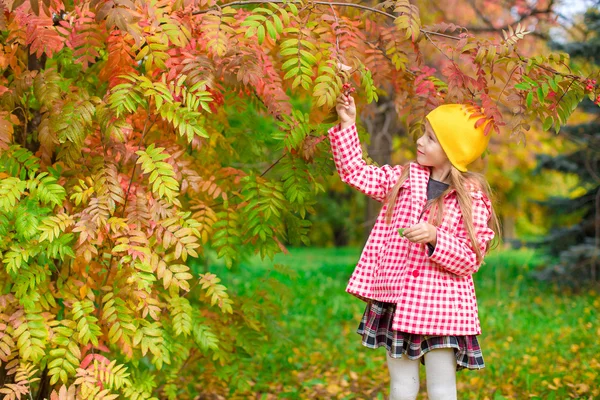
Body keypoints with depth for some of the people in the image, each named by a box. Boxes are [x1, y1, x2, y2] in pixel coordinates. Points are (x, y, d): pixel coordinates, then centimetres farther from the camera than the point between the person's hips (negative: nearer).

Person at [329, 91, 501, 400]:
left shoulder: (472, 197, -8)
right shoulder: (404, 178, 5)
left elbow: (470, 259, -9)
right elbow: (356, 173, 8)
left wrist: (434, 237, -24)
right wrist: (347, 126, 2)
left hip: (440, 305, -4)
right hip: (396, 300, 4)